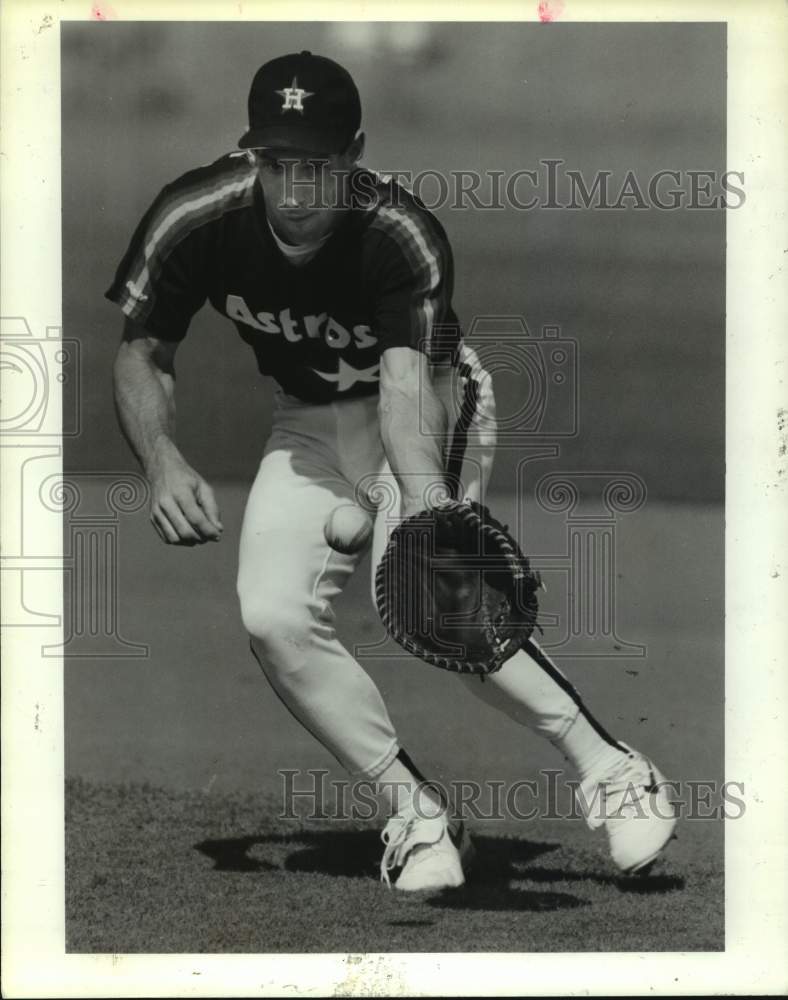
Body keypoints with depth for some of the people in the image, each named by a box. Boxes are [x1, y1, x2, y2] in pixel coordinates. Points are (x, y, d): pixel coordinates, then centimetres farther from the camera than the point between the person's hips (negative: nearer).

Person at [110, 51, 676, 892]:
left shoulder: (403, 237, -33)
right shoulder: (194, 220, -22)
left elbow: (407, 389, -46)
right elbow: (142, 354, -8)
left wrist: (425, 506, -64)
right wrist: (162, 462, -27)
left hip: (432, 408, -5)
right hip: (309, 425, 5)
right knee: (274, 618, -15)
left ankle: (608, 768, -22)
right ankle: (414, 812, -4)